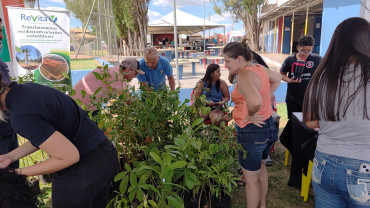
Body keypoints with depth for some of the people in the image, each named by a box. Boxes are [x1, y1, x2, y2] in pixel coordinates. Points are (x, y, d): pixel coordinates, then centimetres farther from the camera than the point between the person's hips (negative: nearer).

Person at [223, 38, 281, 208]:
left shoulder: (243, 75, -25)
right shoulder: (258, 67, 3)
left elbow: (255, 102, -42)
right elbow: (277, 78, 22)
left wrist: (250, 115, -22)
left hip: (252, 131, -10)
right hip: (267, 125, 10)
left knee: (251, 178, 8)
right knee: (260, 168, 28)